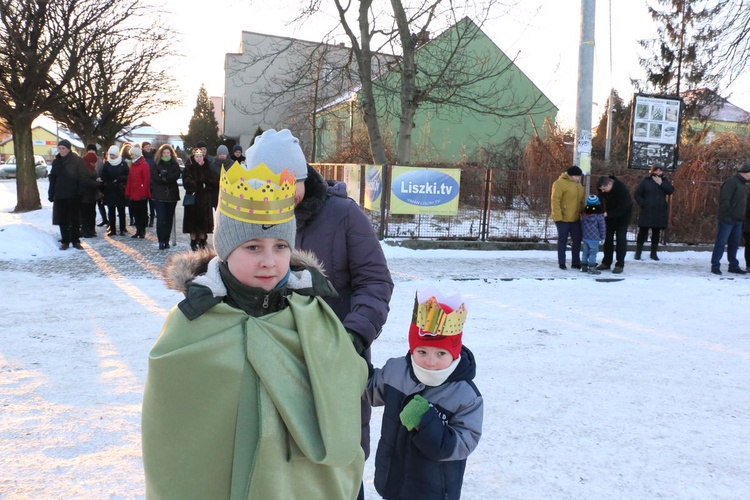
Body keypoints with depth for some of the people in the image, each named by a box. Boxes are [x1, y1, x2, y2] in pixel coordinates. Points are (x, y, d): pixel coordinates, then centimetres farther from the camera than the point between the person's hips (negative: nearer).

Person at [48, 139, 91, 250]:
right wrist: (51, 194, 7)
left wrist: (80, 192, -14)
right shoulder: (56, 161, 9)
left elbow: (84, 178, -8)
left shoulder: (77, 161, -6)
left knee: (75, 220, 4)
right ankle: (65, 241, 14)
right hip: (60, 196, 4)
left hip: (73, 196, -4)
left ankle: (76, 241, 13)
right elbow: (52, 178, 13)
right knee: (62, 221, 6)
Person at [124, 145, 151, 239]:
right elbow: (129, 179, 14)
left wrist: (144, 193, -16)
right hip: (133, 194, 7)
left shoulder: (144, 165, -9)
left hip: (141, 195, -7)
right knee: (135, 213, 9)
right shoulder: (132, 165, 13)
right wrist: (127, 192, 10)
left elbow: (146, 180, -13)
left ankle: (142, 231, 10)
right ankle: (138, 230, 17)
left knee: (142, 213, 2)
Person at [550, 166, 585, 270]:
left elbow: (582, 201, 19)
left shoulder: (578, 185, 13)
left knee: (577, 240, 9)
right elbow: (555, 200, -18)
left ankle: (576, 263, 19)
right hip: (563, 219, -7)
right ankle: (561, 263, 10)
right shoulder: (560, 183, -13)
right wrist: (557, 217, -21)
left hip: (575, 218, 7)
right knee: (562, 241, 2)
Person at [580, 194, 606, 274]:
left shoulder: (583, 214, 5)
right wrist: (602, 237, 5)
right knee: (593, 252, -3)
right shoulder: (599, 215, -10)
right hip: (594, 238, -6)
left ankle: (584, 266, 19)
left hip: (585, 237, 6)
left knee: (585, 251, 14)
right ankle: (592, 267, -6)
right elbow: (602, 227, -5)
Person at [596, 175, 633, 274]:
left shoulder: (621, 188, -34)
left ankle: (620, 265, -6)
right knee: (608, 236, 5)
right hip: (610, 213, 6)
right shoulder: (601, 187, -17)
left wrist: (607, 214, -36)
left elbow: (622, 208, -31)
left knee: (621, 237, -10)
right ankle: (606, 262, 13)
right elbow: (600, 201, -3)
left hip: (623, 214, -5)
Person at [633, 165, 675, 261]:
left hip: (660, 212, 3)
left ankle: (654, 253, 16)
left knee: (656, 232, 8)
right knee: (643, 231, -1)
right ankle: (638, 252, 5)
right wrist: (642, 204, -9)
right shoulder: (645, 181, 0)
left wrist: (661, 183, -13)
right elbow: (637, 194, -2)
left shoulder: (664, 180, 9)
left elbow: (671, 190, -6)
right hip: (646, 211, -3)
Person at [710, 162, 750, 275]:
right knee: (721, 243, -4)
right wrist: (727, 216, -20)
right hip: (727, 220, -9)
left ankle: (733, 266, 19)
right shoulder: (731, 182, -12)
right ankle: (715, 266, 0)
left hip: (738, 221, 9)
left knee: (734, 244, 12)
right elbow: (724, 200, -19)